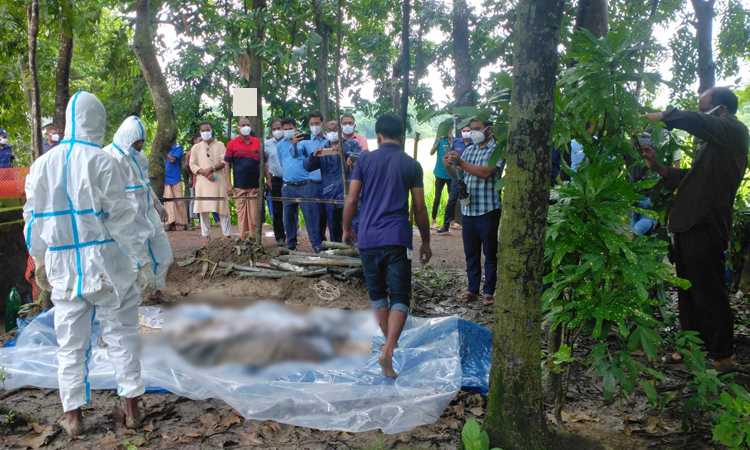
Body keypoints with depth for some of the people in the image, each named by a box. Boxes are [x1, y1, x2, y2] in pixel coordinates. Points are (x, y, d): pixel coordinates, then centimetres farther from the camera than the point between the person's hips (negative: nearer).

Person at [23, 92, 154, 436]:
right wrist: (143, 262, -7)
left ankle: (73, 416, 21)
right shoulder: (101, 162, -12)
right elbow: (120, 218, -13)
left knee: (71, 343, 14)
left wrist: (39, 261, 24)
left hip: (64, 268, 4)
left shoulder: (42, 164, 3)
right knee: (121, 336, 9)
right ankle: (131, 409, 15)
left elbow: (33, 220, 10)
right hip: (106, 265, -4)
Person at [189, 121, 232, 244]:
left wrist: (211, 168, -16)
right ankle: (206, 235, 8)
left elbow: (224, 162, -2)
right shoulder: (196, 147, 10)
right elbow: (192, 164, 4)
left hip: (218, 182, -1)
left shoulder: (220, 145, 7)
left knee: (223, 209, -2)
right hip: (202, 182, 1)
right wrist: (205, 173, -11)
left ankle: (228, 235, 3)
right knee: (203, 210, 0)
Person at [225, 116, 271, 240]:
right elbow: (227, 164, 2)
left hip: (255, 185, 1)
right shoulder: (232, 144, 2)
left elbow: (264, 162, 9)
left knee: (254, 214, 2)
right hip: (239, 186, -1)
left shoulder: (258, 142, 6)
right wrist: (228, 184, -5)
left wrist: (268, 179, 1)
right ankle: (243, 238, 10)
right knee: (241, 213, 4)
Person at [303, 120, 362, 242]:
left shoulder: (351, 144, 6)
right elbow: (307, 167, 9)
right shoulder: (322, 149, 16)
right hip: (330, 194, 4)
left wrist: (344, 153, -27)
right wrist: (313, 156, -12)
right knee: (334, 226, 12)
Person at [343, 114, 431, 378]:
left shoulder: (364, 160, 4)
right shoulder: (411, 165, 3)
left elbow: (351, 199, 0)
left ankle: (390, 345, 28)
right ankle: (389, 350, -17)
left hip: (368, 239, 2)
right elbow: (420, 209, 4)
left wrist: (346, 229, 16)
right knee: (400, 297, 2)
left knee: (377, 294, 18)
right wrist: (426, 241, 14)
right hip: (398, 240, -1)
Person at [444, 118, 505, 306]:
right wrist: (449, 166, -10)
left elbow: (485, 172, -20)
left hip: (487, 210, -6)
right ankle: (473, 289, 23)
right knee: (471, 253, 13)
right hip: (468, 209, 6)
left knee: (490, 254, 5)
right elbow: (458, 175, 11)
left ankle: (488, 291, 14)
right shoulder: (469, 149, 13)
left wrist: (460, 162, -20)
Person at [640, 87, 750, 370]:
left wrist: (649, 116, -11)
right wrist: (657, 166, 13)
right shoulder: (715, 142, 23)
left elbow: (688, 120, -23)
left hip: (705, 227, -10)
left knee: (708, 294, -4)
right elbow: (691, 177, 25)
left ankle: (722, 356, 6)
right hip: (690, 226, 10)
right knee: (688, 292, 15)